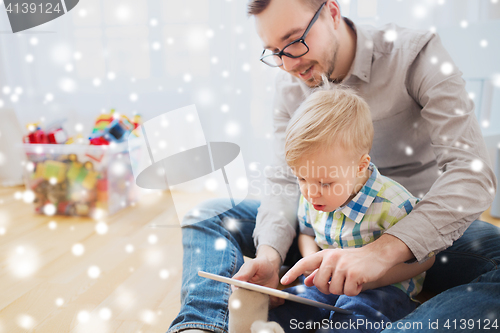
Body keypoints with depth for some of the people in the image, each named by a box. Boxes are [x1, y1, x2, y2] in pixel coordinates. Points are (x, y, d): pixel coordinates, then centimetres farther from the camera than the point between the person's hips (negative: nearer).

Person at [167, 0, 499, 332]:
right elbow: (286, 179, -6)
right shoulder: (290, 84, -2)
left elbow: (472, 171, -25)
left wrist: (383, 250, -38)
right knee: (209, 215, -6)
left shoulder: (416, 55, -16)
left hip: (421, 224, -2)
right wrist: (269, 253, -25)